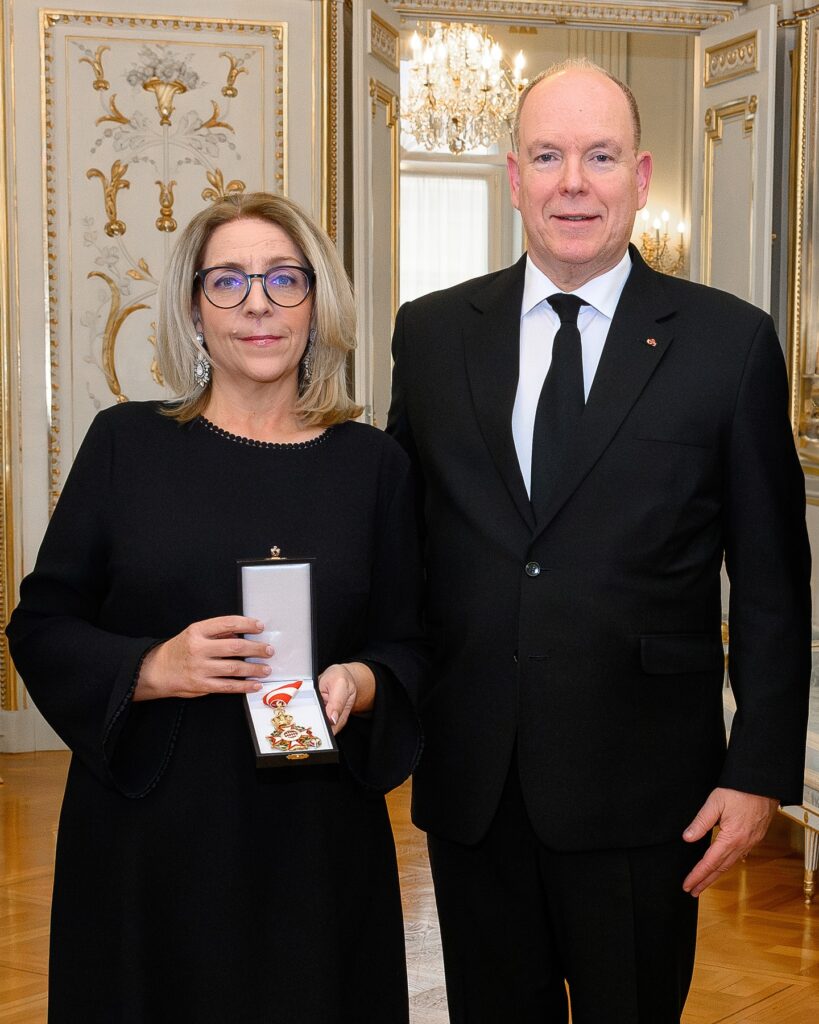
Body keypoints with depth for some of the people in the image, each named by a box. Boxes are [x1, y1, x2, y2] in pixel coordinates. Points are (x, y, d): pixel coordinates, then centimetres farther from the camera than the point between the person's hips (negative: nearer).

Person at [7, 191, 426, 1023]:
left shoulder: (373, 464, 3)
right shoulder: (126, 443, 1)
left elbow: (411, 646, 7)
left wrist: (360, 683, -15)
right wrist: (150, 669, -16)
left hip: (315, 837, 1)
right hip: (146, 834, -1)